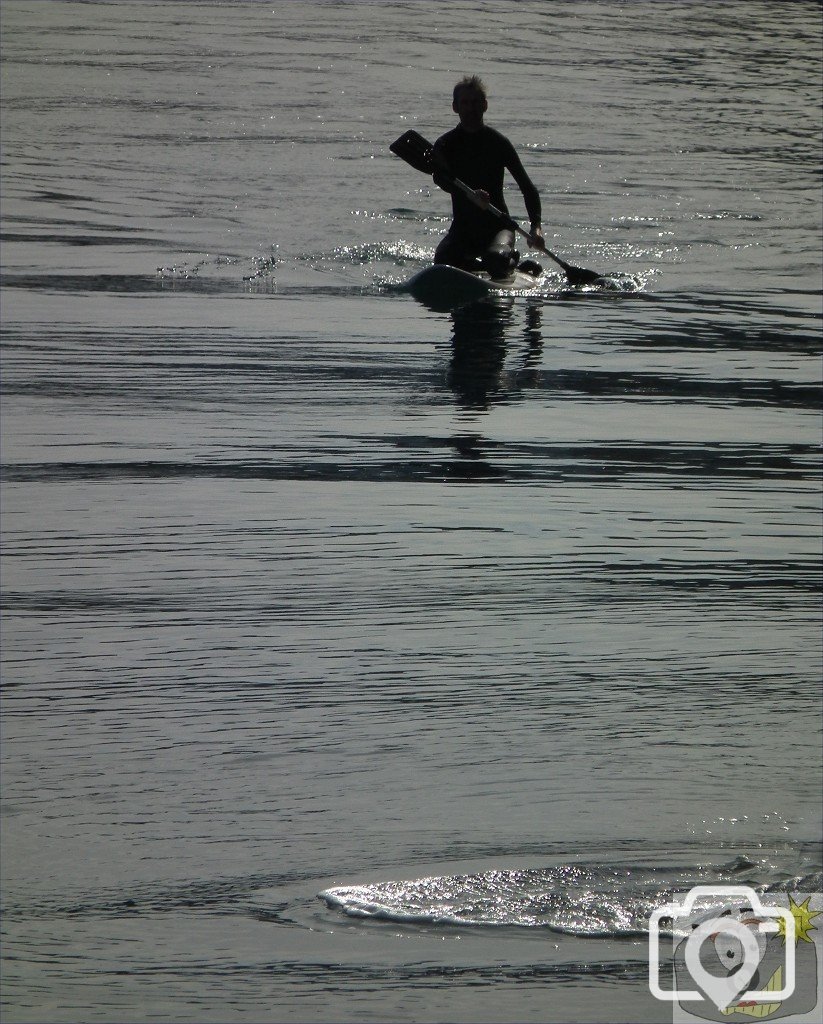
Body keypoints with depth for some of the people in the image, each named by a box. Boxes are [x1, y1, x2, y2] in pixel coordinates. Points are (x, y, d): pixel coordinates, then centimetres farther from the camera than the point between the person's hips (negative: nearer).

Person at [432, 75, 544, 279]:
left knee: (495, 258, -34)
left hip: (498, 225, -2)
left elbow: (527, 187, -5)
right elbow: (440, 178, -21)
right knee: (442, 263, -26)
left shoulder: (498, 143, -2)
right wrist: (469, 193, -42)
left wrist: (536, 226, -21)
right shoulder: (445, 145, 1)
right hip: (462, 227, 2)